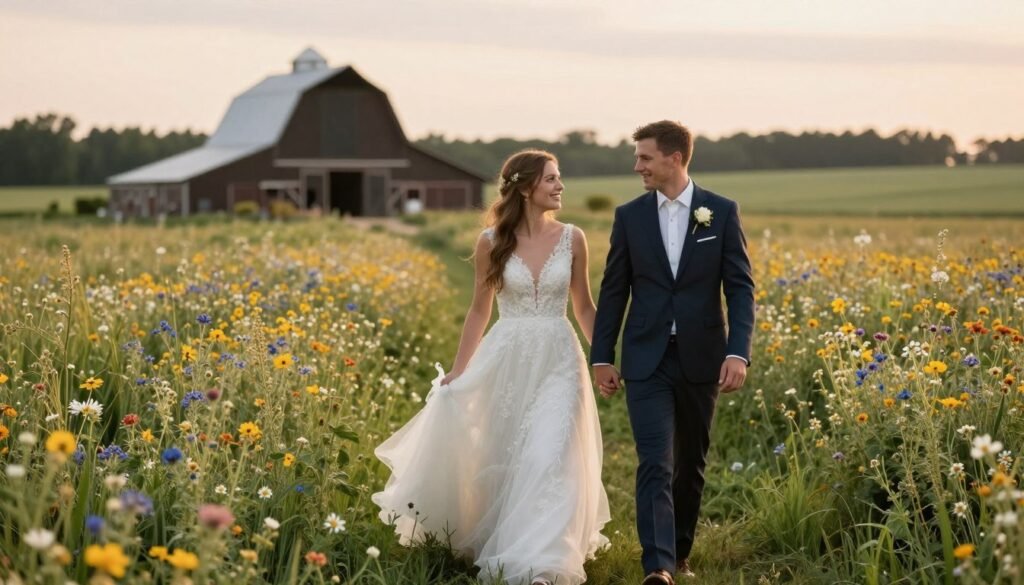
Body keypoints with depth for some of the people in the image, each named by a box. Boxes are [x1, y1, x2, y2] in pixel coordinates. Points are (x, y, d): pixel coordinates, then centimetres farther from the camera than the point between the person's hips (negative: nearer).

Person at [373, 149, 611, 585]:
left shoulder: (572, 239, 0)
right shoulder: (492, 241, -2)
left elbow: (584, 307, 10)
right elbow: (480, 309, 6)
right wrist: (457, 371, 5)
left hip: (558, 360, 0)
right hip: (506, 359, 0)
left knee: (549, 458, -10)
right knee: (501, 457, 7)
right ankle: (495, 543, 30)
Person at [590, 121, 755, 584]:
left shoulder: (722, 212, 0)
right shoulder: (629, 216, 3)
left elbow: (740, 288, -2)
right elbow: (613, 291, 7)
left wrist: (738, 353, -13)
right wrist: (601, 357, 4)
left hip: (701, 358, 0)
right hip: (647, 359, 0)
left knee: (691, 464, 12)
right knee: (654, 464, -12)